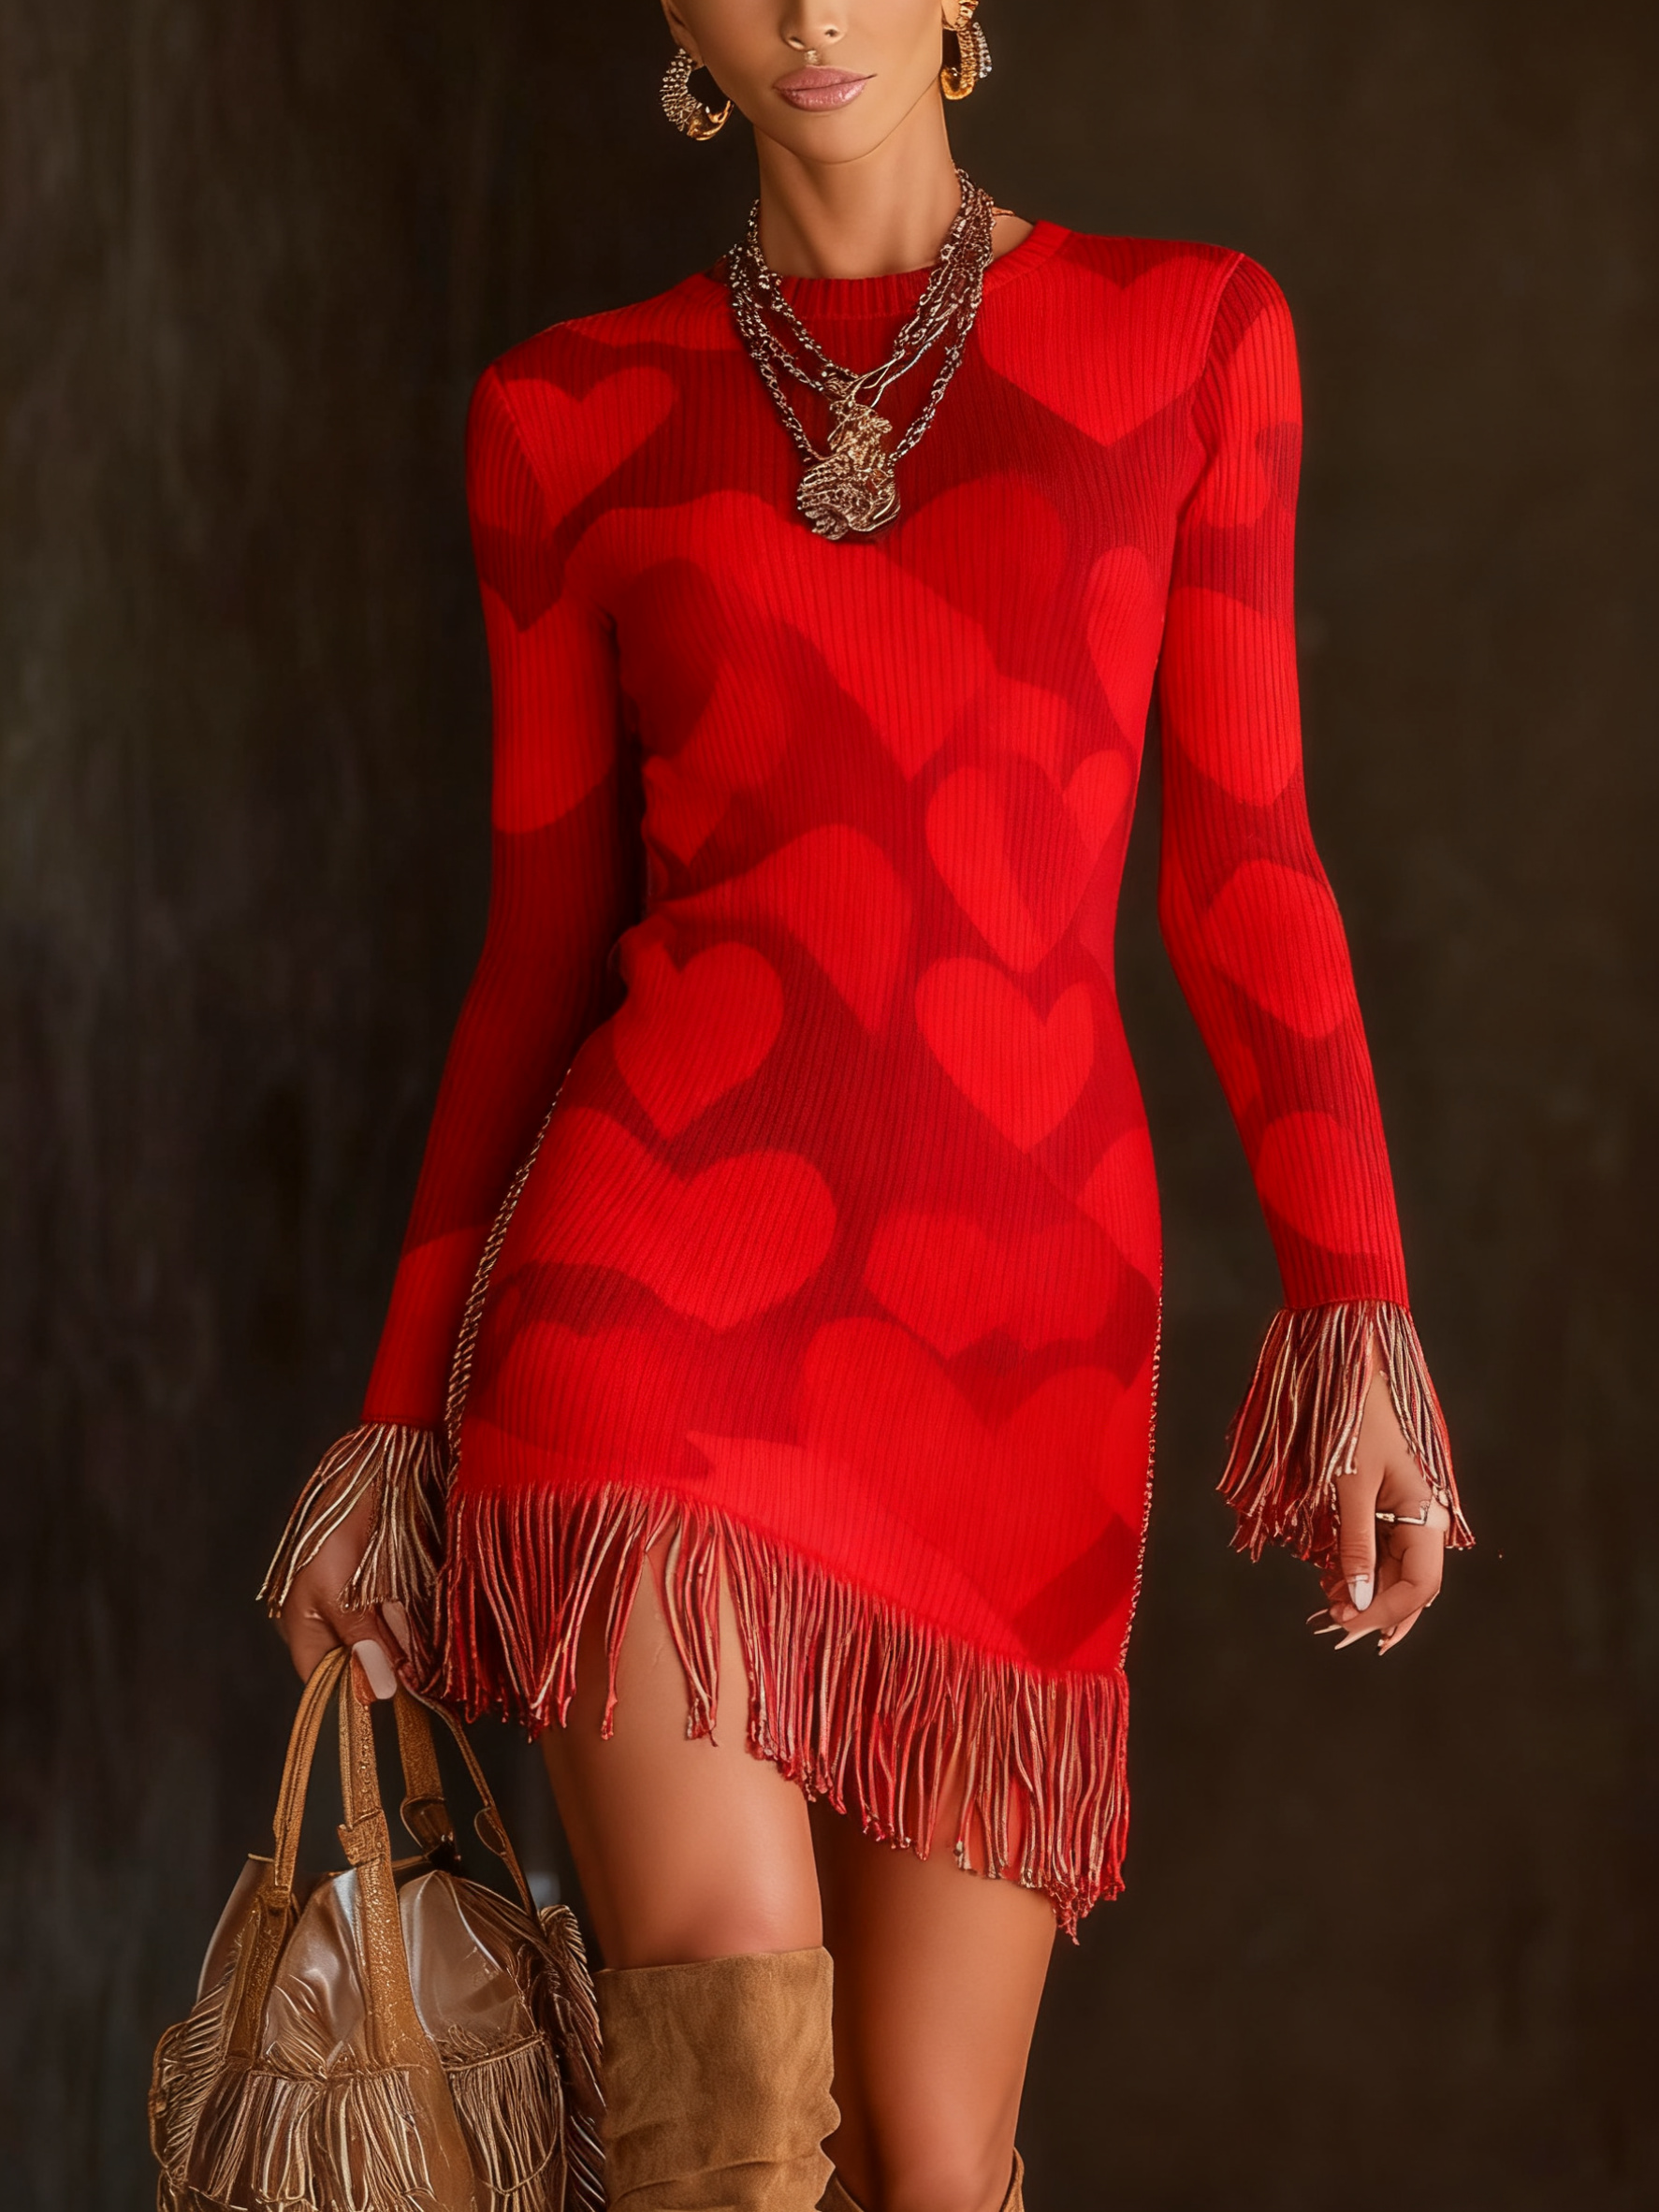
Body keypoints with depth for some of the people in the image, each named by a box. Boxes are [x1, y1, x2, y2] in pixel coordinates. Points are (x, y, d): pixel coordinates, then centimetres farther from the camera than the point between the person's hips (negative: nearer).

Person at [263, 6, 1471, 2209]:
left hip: (1019, 1297, 1)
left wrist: (1362, 1314, -2)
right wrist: (404, 1409, 10)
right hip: (669, 1263, -1)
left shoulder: (1189, 332, 11)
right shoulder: (569, 414, 10)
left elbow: (1244, 862, 8)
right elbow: (544, 943, 13)